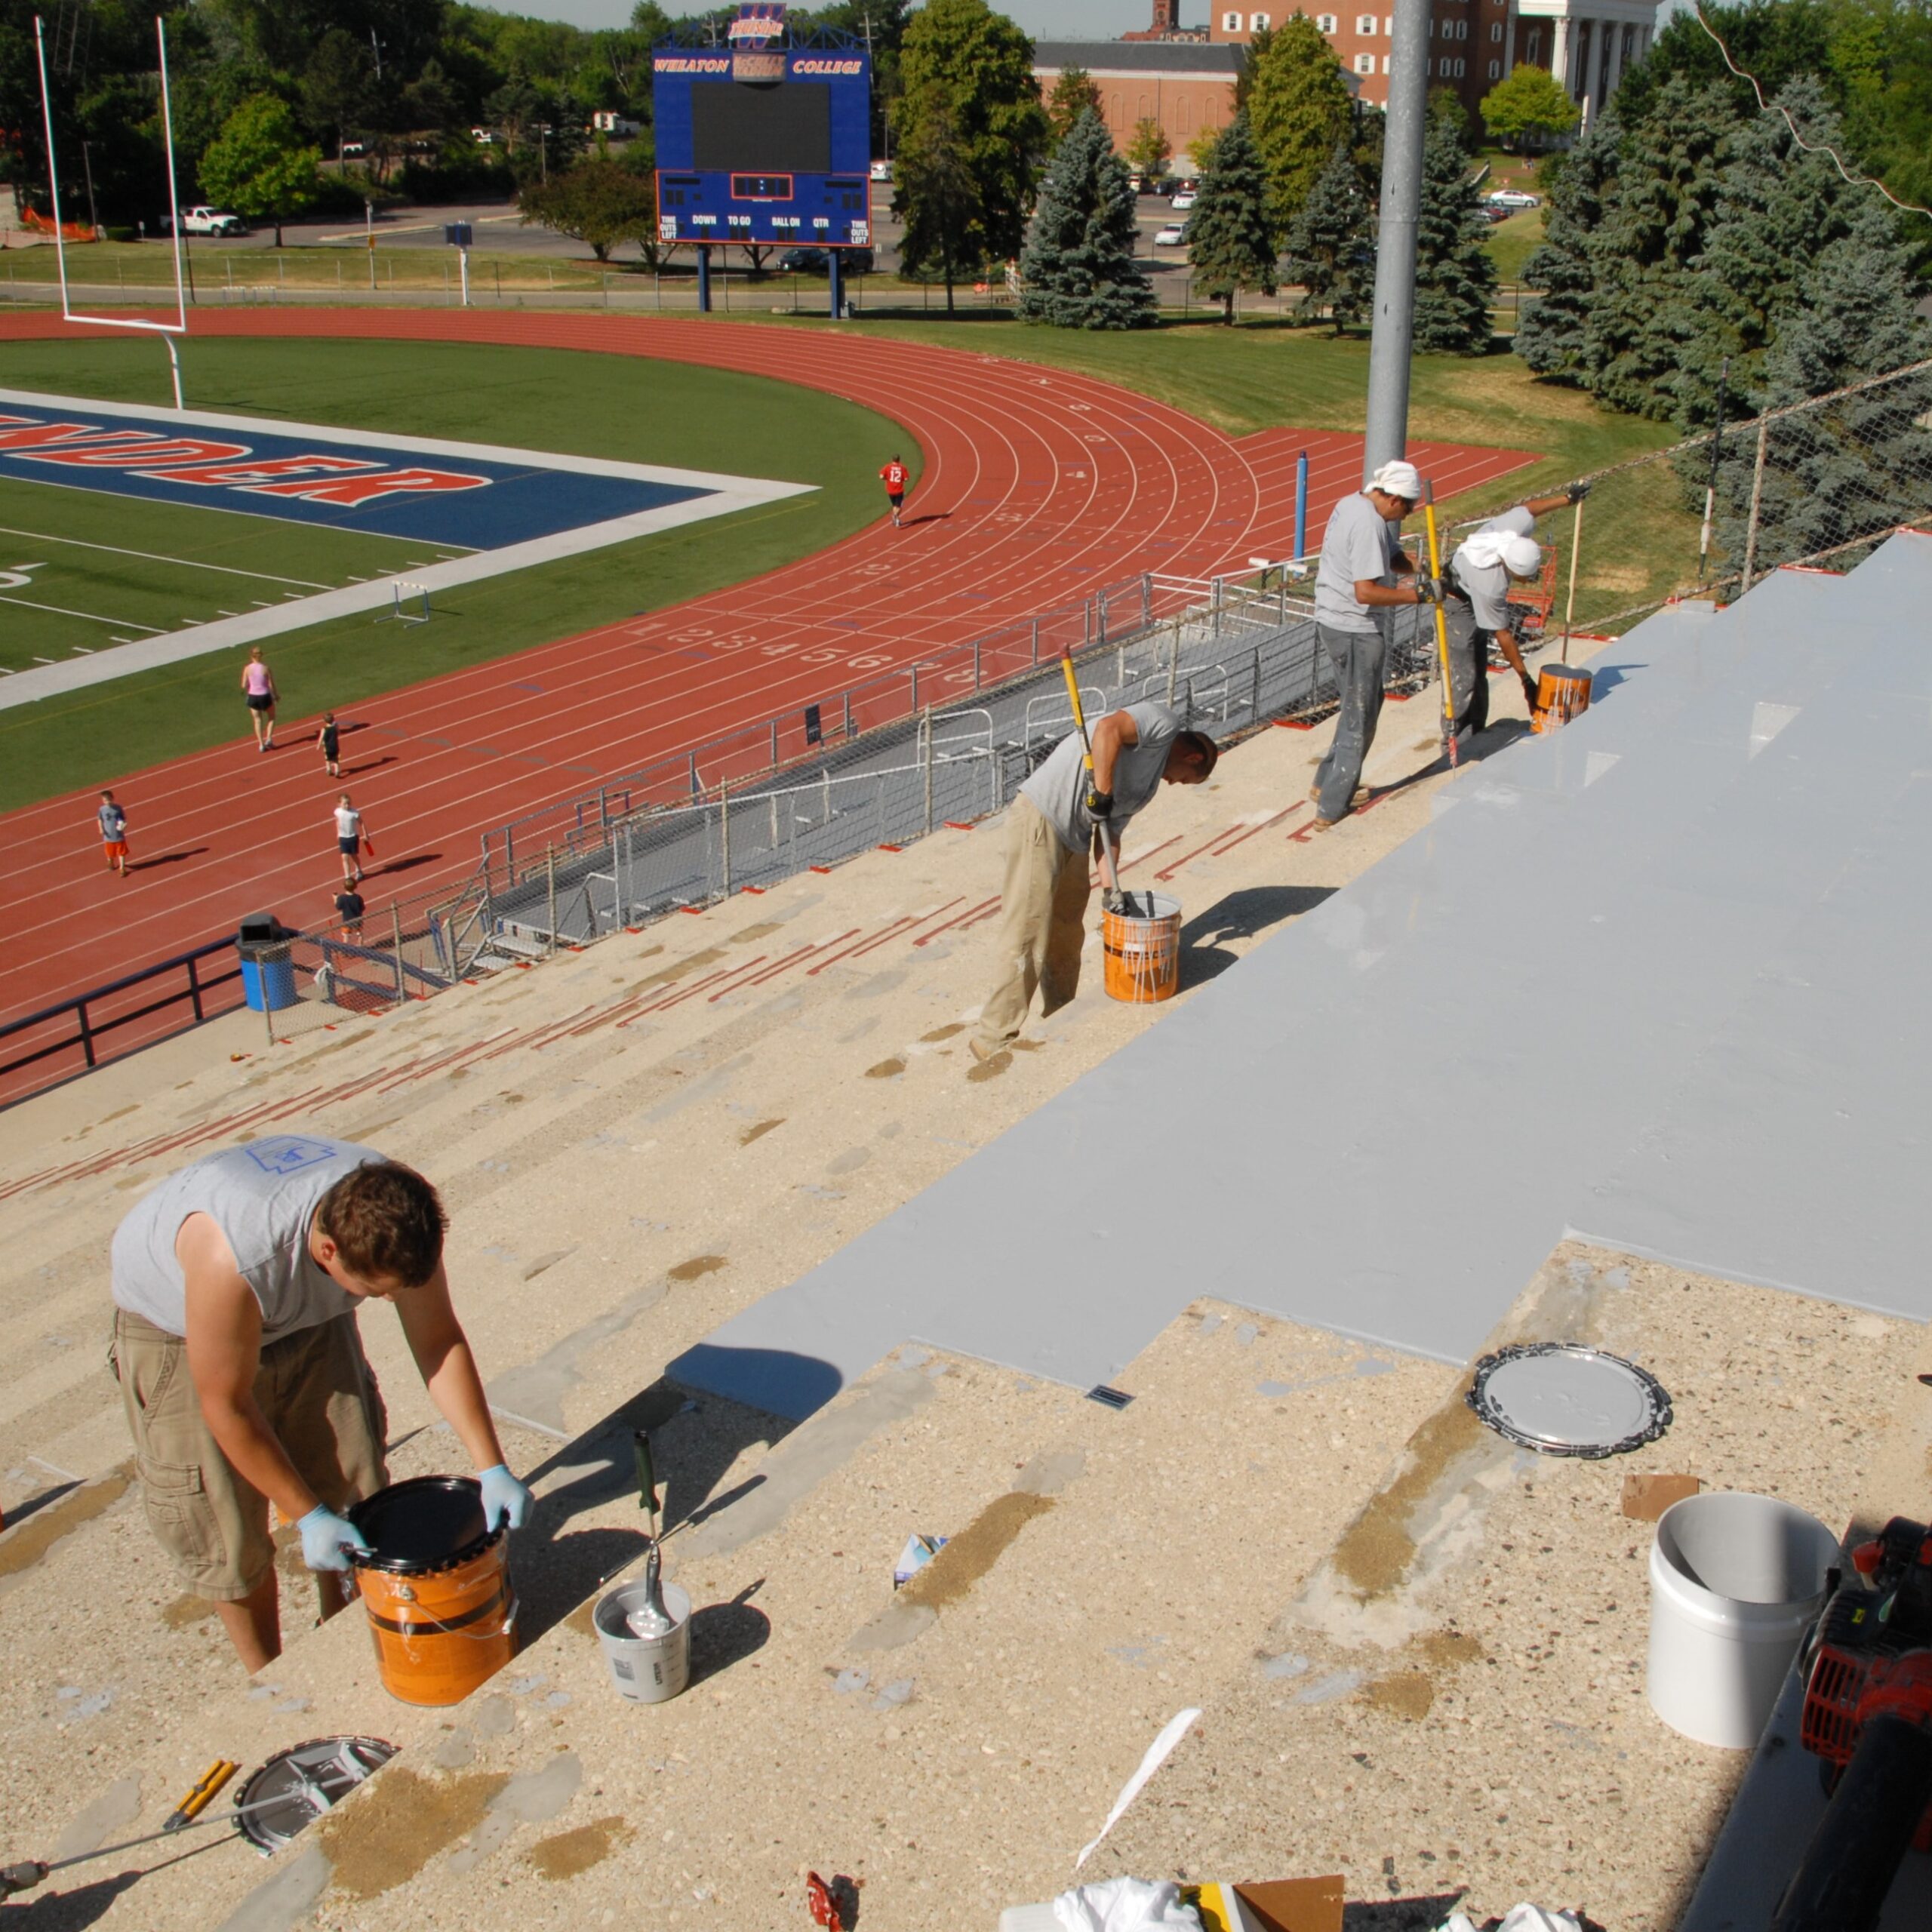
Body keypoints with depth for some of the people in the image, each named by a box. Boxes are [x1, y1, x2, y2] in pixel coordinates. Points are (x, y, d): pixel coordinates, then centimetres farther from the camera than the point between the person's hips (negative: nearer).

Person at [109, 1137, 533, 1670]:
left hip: (304, 1315, 4)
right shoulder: (233, 1259, -44)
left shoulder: (393, 1220, -30)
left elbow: (439, 1342, -14)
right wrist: (307, 1517, -20)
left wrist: (492, 1469, -15)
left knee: (350, 1484, 4)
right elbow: (228, 1408, -29)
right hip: (176, 1328, -4)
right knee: (229, 1528, -2)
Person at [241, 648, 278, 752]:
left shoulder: (247, 669, -8)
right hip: (265, 697, -2)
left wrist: (245, 692, 15)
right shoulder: (266, 668, -13)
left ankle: (261, 744, 13)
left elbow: (244, 686, -7)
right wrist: (276, 695, 8)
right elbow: (271, 685, -10)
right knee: (271, 717, 21)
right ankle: (269, 739, 7)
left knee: (258, 720, 16)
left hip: (253, 697, 2)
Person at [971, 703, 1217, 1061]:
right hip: (1040, 821, -10)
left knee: (1066, 940, 20)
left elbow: (1110, 832, 18)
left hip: (1073, 839, 10)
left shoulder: (1151, 780, 23)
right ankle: (995, 1041, 1)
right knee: (1027, 941, -6)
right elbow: (1108, 728, -23)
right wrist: (1102, 794, -20)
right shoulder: (1163, 724, -3)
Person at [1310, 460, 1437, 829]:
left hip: (1332, 621, 10)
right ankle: (1332, 808, 7)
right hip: (1357, 632, -10)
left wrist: (1419, 572, 3)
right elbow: (1366, 592, -28)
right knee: (1359, 719, 2)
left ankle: (1327, 784, 28)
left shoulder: (1350, 505, 9)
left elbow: (1389, 554, 20)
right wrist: (1417, 594, -21)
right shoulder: (1370, 525, -23)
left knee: (1362, 705, 23)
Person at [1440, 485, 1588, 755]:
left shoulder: (1519, 527, -29)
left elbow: (1528, 507, -3)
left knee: (1479, 673, 13)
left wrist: (1568, 497, 7)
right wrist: (1526, 679, -25)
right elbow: (1503, 635, -31)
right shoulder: (1490, 586, -40)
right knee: (1464, 677, -14)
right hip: (1458, 604, -9)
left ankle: (1474, 734, 22)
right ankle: (1453, 740, -6)